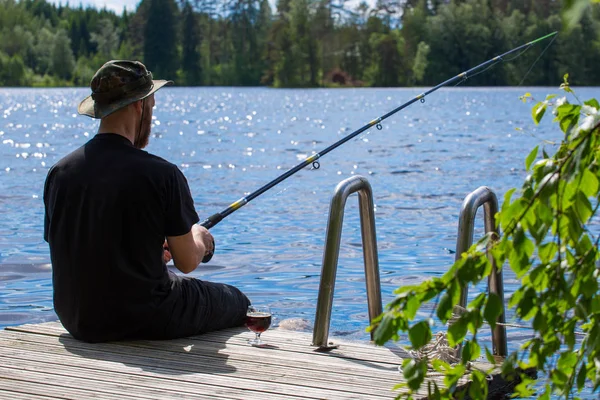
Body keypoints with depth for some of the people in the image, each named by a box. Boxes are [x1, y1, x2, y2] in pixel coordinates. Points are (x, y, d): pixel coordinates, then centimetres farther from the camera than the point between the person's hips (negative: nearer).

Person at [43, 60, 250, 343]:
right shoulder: (161, 174, -18)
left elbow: (74, 252, 9)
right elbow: (187, 262, -10)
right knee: (237, 303, 20)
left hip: (77, 322, 6)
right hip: (142, 320, -6)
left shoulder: (59, 172, -2)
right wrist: (199, 238, 15)